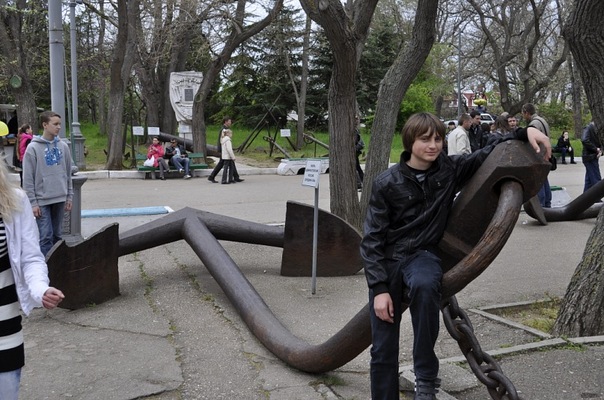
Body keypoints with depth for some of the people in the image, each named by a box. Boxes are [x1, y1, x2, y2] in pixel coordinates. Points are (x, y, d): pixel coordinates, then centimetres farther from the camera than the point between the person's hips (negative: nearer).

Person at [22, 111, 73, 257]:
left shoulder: (63, 146, 6)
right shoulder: (33, 148, -7)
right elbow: (28, 179, -7)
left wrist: (69, 197, 10)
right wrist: (33, 202, -11)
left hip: (60, 199, 4)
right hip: (42, 200, -4)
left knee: (57, 235, 12)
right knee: (46, 237, -6)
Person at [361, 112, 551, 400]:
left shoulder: (450, 169, -2)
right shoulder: (387, 183, -10)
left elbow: (491, 152, 8)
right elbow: (372, 238, -9)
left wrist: (526, 132, -10)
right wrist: (379, 288, -15)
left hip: (421, 254, 1)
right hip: (386, 260, -1)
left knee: (425, 285, -38)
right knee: (383, 350, 0)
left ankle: (426, 377, -22)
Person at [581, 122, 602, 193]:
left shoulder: (595, 130, 14)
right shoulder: (588, 128, -13)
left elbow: (598, 143, 17)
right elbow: (584, 141, -29)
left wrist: (600, 151, -4)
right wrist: (595, 149, -19)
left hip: (593, 157, 9)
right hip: (590, 158, -9)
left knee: (589, 180, 13)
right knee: (596, 180, -7)